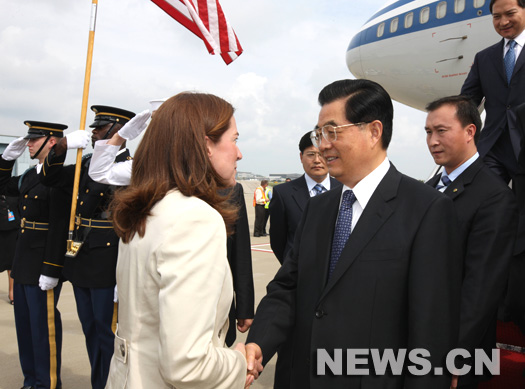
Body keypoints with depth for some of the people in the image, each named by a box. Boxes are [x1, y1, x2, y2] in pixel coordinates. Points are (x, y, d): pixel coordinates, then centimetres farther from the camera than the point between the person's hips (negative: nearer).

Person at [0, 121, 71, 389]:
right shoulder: (31, 174, 11)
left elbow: (59, 227, -21)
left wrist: (51, 271, -21)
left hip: (43, 266, -9)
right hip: (23, 262, 9)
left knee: (43, 325, 2)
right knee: (25, 324, 18)